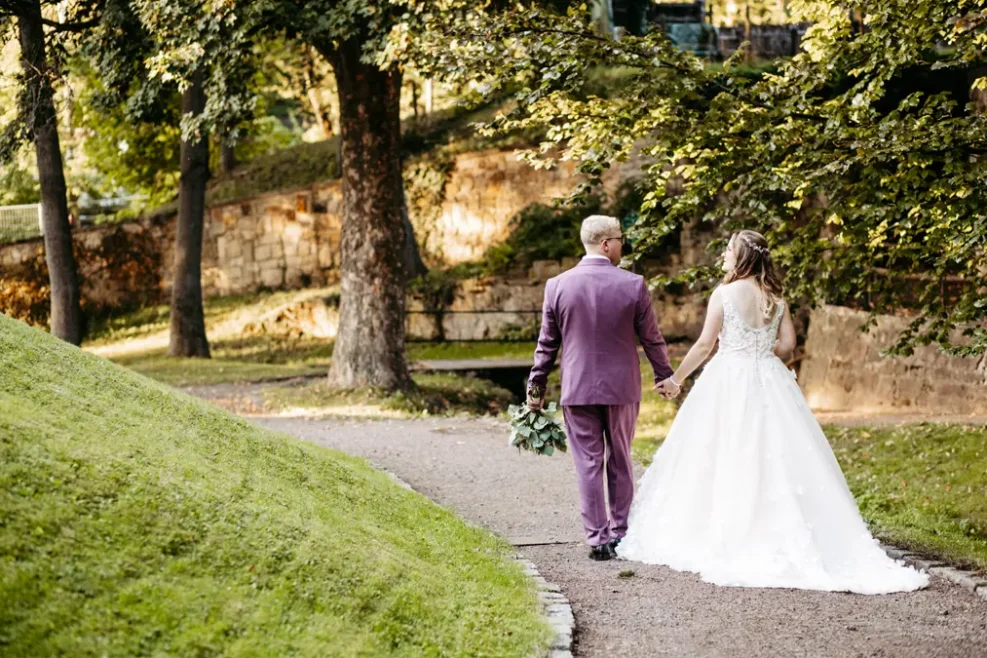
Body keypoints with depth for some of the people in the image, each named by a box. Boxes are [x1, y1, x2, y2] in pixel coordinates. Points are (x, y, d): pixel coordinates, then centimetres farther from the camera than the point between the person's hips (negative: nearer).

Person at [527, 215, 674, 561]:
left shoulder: (557, 285, -5)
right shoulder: (633, 285, -7)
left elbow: (547, 344, 2)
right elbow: (651, 338, 1)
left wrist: (536, 387, 13)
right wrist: (665, 376, 16)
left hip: (577, 389, 0)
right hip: (622, 388, 0)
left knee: (588, 464, 4)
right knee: (620, 462, 15)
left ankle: (598, 539, 4)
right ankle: (620, 533, 21)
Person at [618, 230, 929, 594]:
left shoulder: (724, 293, -8)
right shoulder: (775, 297, 5)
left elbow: (704, 345, -7)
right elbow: (788, 343, 3)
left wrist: (675, 379, 3)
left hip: (729, 381, -4)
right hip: (769, 383, 4)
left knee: (727, 459, 1)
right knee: (773, 457, 7)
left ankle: (725, 540, 4)